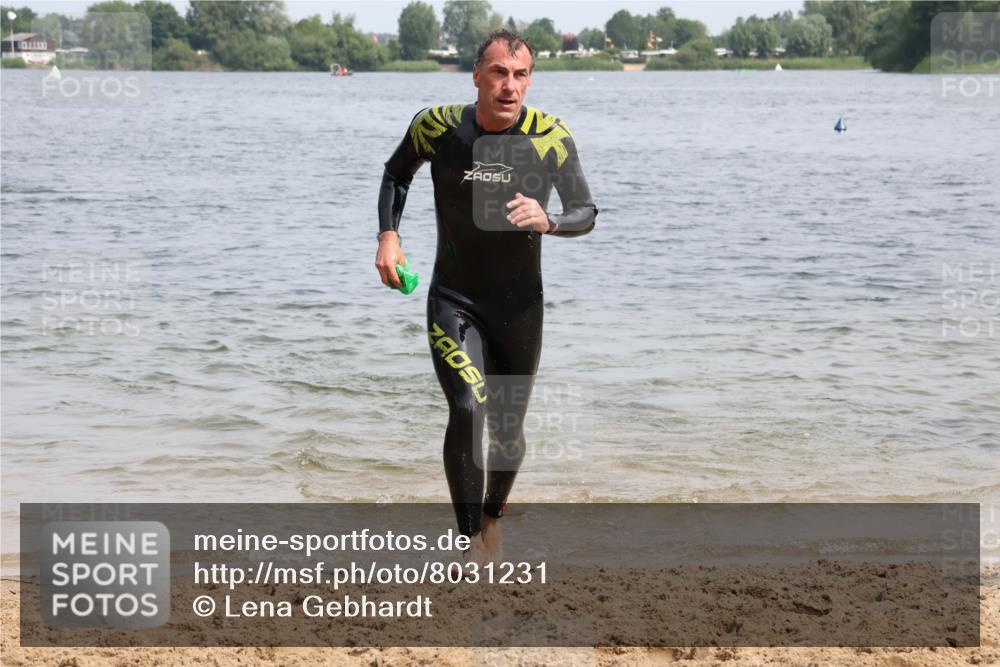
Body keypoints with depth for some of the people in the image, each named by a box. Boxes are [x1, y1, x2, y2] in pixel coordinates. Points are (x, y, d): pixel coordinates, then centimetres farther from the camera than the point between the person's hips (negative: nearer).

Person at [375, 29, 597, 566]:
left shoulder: (551, 137, -11)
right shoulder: (438, 126, -9)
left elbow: (586, 214, -5)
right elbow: (397, 173, 11)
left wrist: (548, 222, -27)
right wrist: (388, 235, -4)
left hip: (520, 306, 1)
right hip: (453, 301, -1)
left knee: (508, 431, 11)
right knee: (468, 409, -22)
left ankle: (493, 514, 41)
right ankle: (470, 541, -12)